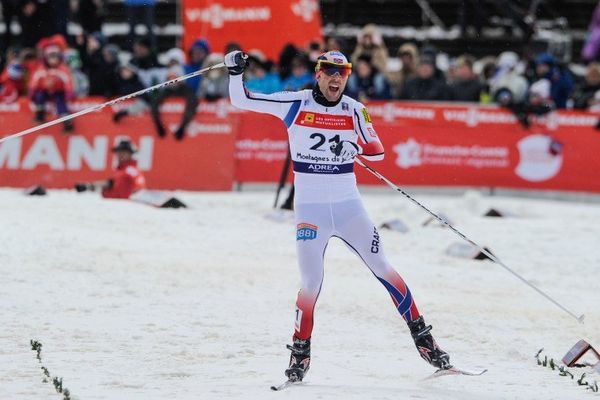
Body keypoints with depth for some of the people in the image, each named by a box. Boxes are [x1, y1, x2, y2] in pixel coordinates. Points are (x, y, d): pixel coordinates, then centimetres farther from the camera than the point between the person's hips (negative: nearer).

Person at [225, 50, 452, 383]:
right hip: (310, 208, -2)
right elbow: (241, 100, -1)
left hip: (349, 206, 2)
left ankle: (423, 339, 11)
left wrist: (354, 146, -20)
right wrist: (236, 73, -19)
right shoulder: (295, 105, -4)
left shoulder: (354, 111, 0)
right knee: (312, 282, -10)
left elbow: (378, 153, 0)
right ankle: (300, 353, 8)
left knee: (383, 269, 3)